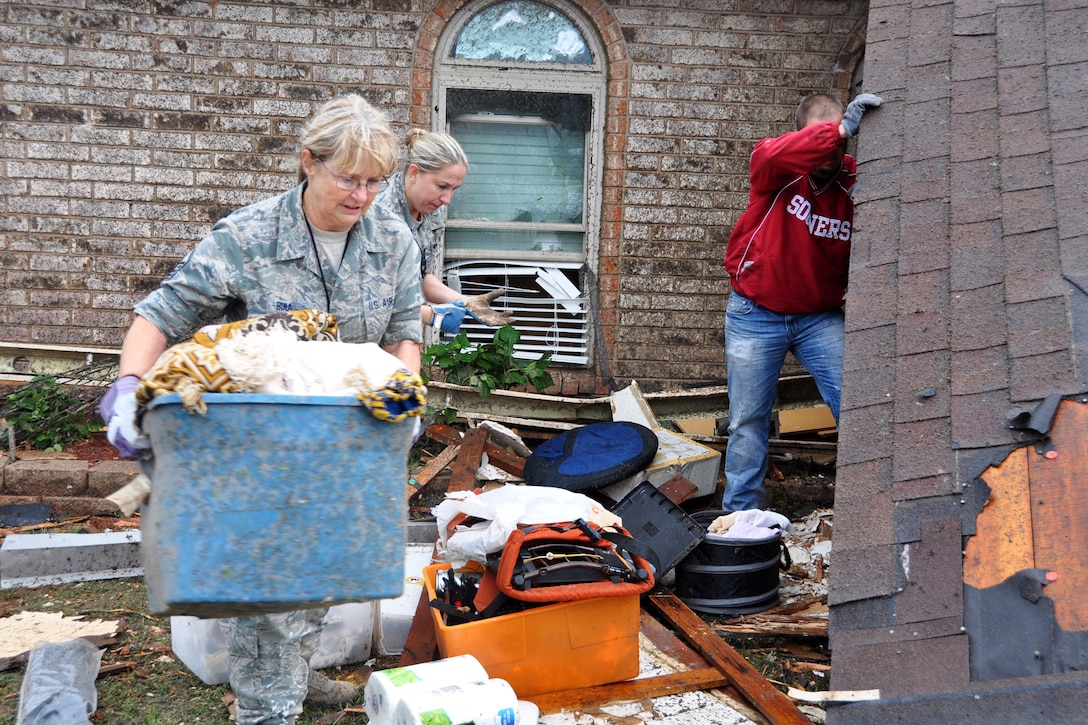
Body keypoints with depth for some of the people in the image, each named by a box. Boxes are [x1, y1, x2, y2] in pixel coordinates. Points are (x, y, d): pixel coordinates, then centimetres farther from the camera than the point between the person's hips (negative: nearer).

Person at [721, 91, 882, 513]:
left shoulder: (854, 185, -8)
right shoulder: (776, 171, -12)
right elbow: (772, 155, -37)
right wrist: (840, 130, -46)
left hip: (821, 316, 1)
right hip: (756, 314, -1)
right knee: (749, 422, 6)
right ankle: (740, 517, 20)